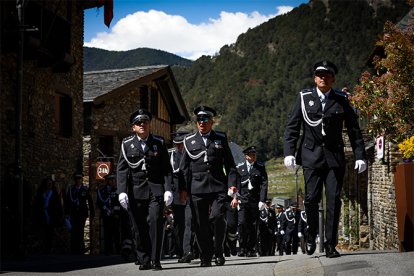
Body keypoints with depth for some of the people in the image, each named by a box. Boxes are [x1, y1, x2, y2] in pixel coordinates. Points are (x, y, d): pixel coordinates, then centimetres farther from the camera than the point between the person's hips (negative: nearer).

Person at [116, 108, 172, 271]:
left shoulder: (159, 143, 6)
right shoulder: (127, 144, 5)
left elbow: (166, 169, 5)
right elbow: (121, 170, 1)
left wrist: (168, 189, -5)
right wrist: (122, 191, -9)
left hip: (156, 190, -1)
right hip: (136, 192, 1)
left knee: (155, 221, -13)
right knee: (139, 227, 2)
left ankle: (155, 260, -8)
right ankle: (143, 260, 13)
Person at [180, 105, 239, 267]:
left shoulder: (221, 138, 11)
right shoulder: (189, 141, 12)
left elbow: (230, 165, 10)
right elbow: (184, 168, 11)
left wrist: (232, 185, -1)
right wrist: (184, 189, 3)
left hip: (218, 186, -1)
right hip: (197, 188, 1)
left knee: (217, 217, -17)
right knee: (201, 224, 0)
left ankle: (219, 252, 1)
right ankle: (205, 258, 11)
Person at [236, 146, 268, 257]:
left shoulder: (261, 167, 7)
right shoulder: (240, 168, 8)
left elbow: (264, 184, 1)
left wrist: (262, 200, -8)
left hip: (255, 201, 0)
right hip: (243, 200, 0)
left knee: (253, 226, 2)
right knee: (242, 223, -13)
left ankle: (252, 250, 9)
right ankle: (243, 247, -5)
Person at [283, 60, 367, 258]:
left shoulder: (341, 100, 6)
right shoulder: (304, 98, 5)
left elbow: (354, 130, 9)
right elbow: (292, 127, 4)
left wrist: (360, 156, 2)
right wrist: (289, 152, -7)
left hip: (335, 157, 1)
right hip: (311, 156, -1)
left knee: (334, 200, -3)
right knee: (311, 198, -7)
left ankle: (330, 245, 3)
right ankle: (311, 235, 18)